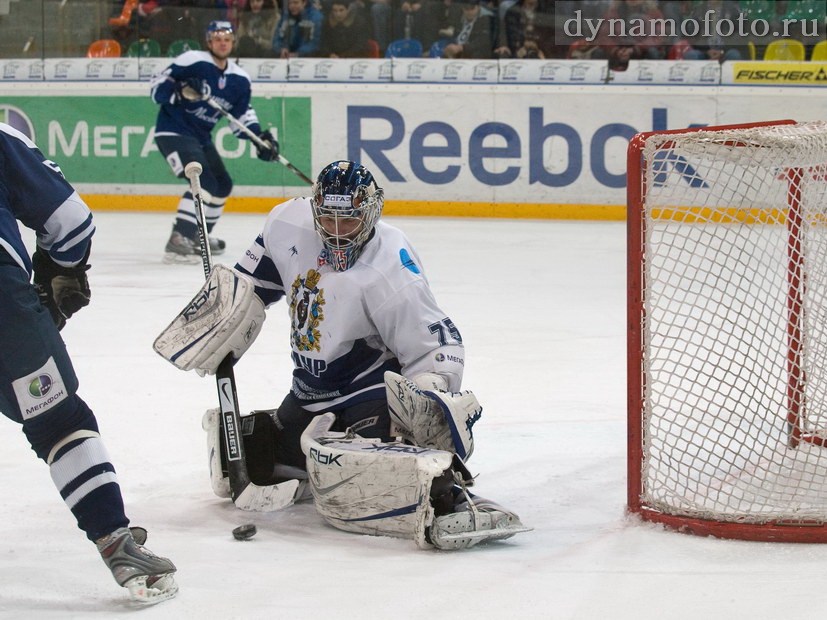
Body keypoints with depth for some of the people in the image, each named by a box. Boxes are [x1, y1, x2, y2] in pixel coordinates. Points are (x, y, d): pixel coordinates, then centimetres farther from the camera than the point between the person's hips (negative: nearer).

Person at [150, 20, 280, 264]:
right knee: (204, 182, -25)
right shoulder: (193, 61, -15)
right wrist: (181, 90, -34)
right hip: (173, 131, -9)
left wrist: (260, 137, -3)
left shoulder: (239, 79, 5)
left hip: (201, 137, 9)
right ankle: (177, 242, -30)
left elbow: (242, 115, 13)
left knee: (222, 185, 20)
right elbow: (157, 86, -17)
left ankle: (198, 236, 38)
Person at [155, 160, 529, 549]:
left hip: (373, 388, -8)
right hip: (311, 393, 8)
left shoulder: (390, 272, -26)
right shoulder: (290, 224, -7)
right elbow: (256, 277, 15)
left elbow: (436, 343, -22)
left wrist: (431, 390, -36)